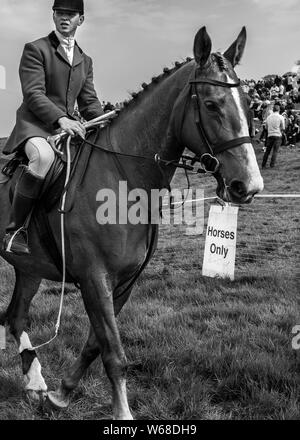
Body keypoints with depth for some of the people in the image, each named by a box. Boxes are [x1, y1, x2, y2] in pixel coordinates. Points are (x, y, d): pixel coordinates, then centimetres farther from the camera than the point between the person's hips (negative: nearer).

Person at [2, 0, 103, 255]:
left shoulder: (85, 61, 21)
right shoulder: (35, 49, 2)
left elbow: (89, 102, 18)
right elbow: (33, 94, -11)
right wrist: (60, 118, -26)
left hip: (68, 126, 7)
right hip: (34, 125, -6)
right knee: (43, 156, -38)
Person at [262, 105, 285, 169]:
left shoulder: (268, 117, 7)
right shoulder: (280, 117, -4)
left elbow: (266, 127, 14)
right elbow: (283, 128, -1)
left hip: (270, 135, 3)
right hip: (278, 135, -3)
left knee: (267, 151, 8)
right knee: (275, 151, -1)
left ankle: (263, 165, 8)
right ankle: (272, 164, -6)